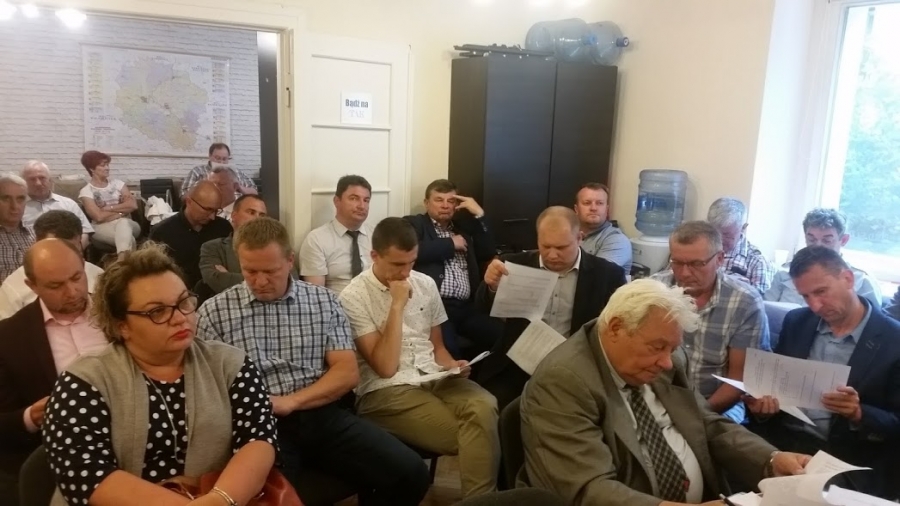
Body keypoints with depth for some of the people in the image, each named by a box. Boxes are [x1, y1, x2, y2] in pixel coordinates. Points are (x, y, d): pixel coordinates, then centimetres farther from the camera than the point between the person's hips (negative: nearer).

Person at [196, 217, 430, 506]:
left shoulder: (324, 301, 9)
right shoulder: (214, 311, 6)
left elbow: (347, 373, 4)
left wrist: (290, 401, -11)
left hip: (323, 415, 3)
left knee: (410, 472, -15)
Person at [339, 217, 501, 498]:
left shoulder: (426, 284, 9)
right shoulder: (354, 298, -8)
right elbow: (386, 367, -15)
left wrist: (451, 366, -2)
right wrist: (397, 306, -16)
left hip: (434, 378, 5)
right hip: (386, 391, -5)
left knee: (484, 407, -27)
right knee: (467, 433, -26)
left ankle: (479, 499, -17)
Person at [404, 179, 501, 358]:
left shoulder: (463, 227, 25)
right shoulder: (413, 224, 10)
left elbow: (489, 254, 14)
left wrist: (479, 215, 8)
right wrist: (450, 243, -1)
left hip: (467, 307, 5)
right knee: (447, 348, -33)